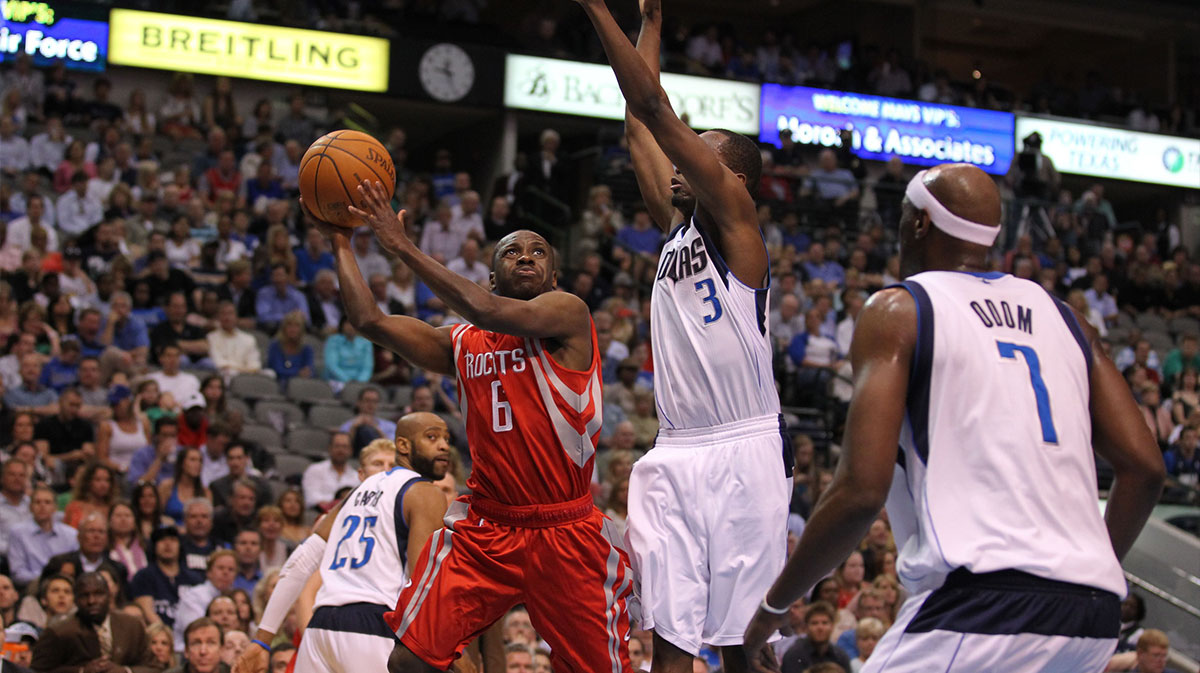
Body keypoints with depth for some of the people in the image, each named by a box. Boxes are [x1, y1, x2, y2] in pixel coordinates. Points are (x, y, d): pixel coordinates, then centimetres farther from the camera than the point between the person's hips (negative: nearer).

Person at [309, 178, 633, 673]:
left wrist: (402, 246, -19)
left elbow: (490, 313, -23)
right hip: (483, 528, 4)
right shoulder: (461, 343, 12)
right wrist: (340, 243, 6)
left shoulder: (567, 313, -6)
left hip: (565, 533, -4)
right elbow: (371, 322, 7)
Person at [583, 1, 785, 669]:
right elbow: (641, 122, 22)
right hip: (674, 456, 7)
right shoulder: (677, 224, 17)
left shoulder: (735, 212, -2)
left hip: (742, 455, -7)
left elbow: (653, 108, -10)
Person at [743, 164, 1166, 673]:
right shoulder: (1063, 318, 20)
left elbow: (862, 491, -7)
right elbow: (1145, 467, 12)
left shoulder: (896, 311, 3)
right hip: (1092, 622, 7)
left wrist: (773, 604, 4)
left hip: (981, 609, -7)